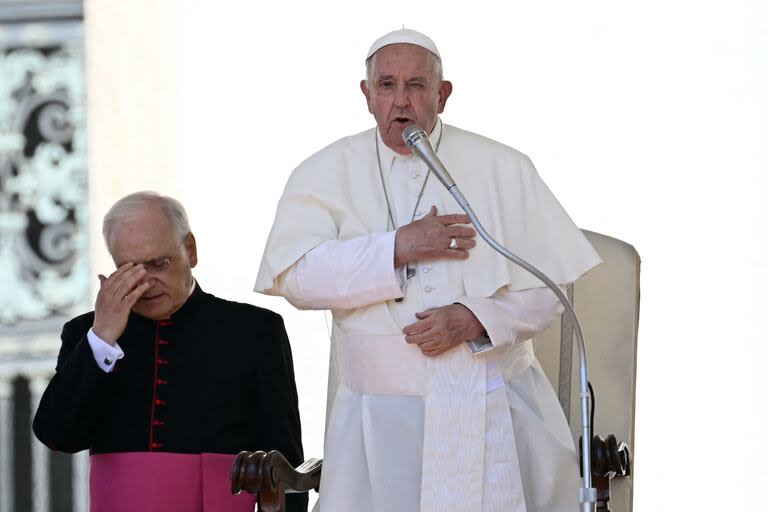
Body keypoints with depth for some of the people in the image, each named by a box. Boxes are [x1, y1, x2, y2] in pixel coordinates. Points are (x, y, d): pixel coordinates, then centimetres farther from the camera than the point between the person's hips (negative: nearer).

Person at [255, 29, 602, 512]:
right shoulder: (327, 173, 3)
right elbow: (291, 274, -11)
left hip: (494, 408, 0)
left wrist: (475, 319, -16)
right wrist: (398, 249, -17)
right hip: (381, 415, 0)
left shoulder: (504, 169, 3)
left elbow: (549, 287, 1)